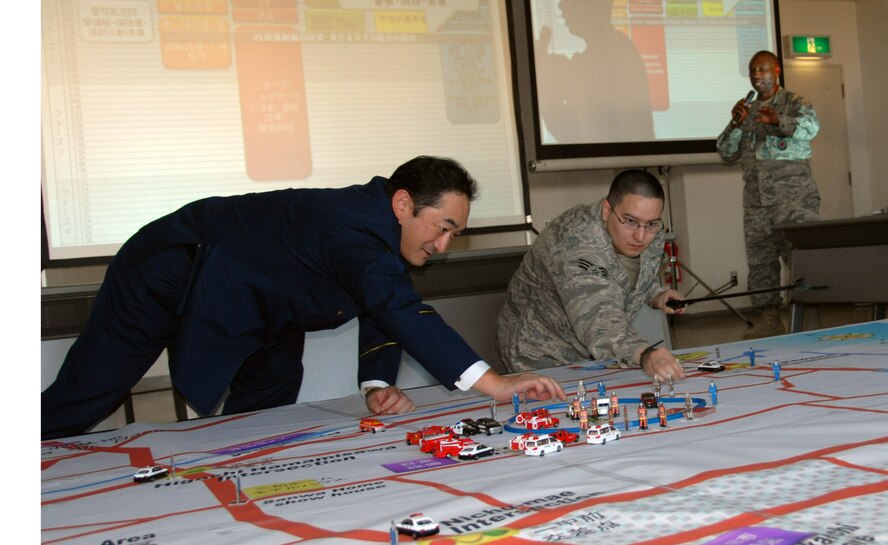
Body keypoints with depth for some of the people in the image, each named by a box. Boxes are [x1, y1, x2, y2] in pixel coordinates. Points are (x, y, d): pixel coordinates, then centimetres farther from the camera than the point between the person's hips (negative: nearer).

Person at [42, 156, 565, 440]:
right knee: (78, 403, -1)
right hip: (167, 274, -9)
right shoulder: (355, 226, -36)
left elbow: (381, 317, -3)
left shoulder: (385, 229, -5)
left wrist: (379, 386, -22)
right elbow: (402, 312, -48)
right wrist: (493, 384, -50)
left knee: (268, 398, 9)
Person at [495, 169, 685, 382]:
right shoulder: (577, 246, -34)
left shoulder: (652, 235, -9)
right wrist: (644, 355, -64)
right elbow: (598, 321, -48)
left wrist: (657, 296, -8)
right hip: (546, 359, -6)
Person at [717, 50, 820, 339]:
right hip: (756, 201, 5)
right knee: (759, 261, 3)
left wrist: (778, 121, -35)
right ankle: (769, 318, 9)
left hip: (794, 197, -5)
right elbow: (726, 153, 14)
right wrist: (735, 125, -3)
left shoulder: (795, 102, 3)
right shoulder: (747, 111, 18)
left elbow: (810, 127, -18)